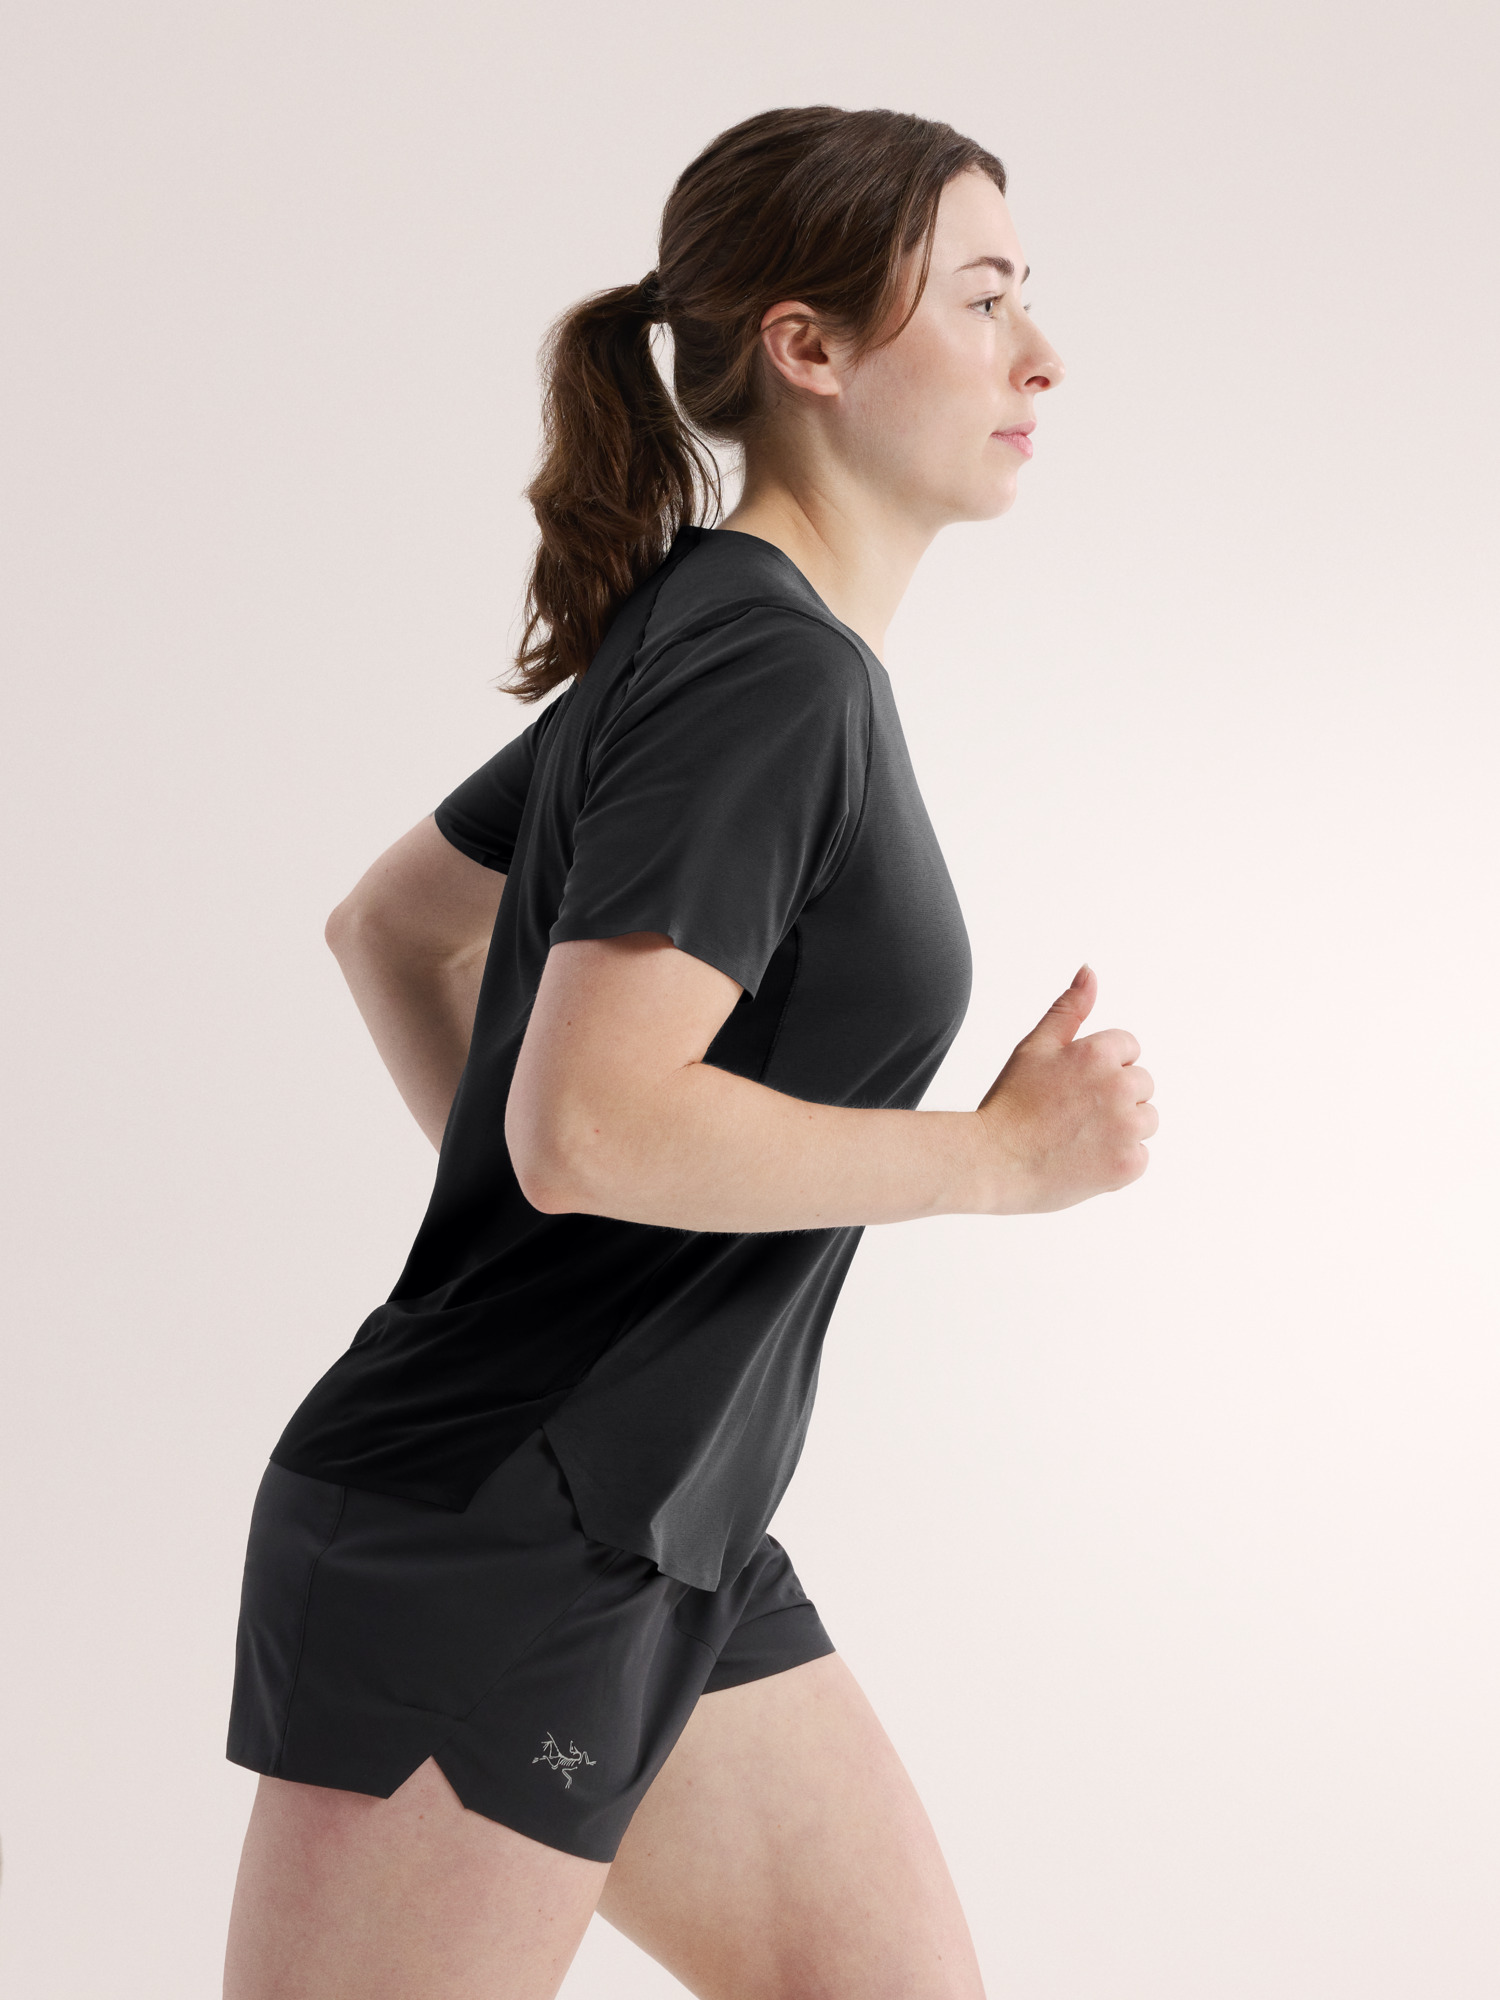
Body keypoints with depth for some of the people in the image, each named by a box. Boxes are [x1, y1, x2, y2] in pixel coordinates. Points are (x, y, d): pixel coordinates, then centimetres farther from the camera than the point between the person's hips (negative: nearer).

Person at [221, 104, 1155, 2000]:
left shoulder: (694, 639, 13)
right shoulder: (771, 668, -17)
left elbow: (387, 926, 21)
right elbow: (592, 1124, -27)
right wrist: (1003, 1153, -17)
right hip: (487, 1548, -10)